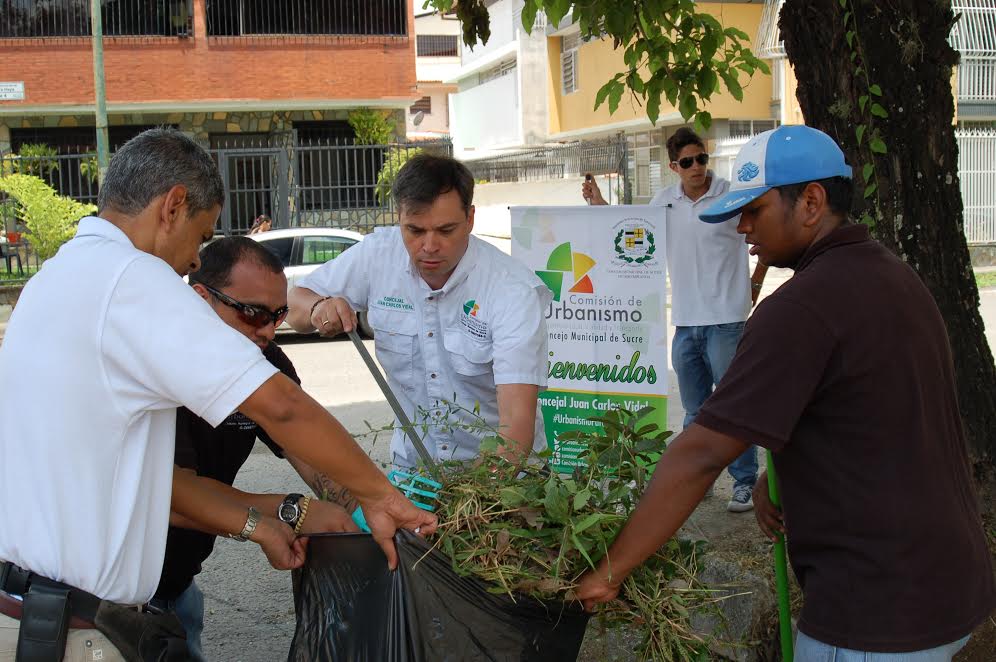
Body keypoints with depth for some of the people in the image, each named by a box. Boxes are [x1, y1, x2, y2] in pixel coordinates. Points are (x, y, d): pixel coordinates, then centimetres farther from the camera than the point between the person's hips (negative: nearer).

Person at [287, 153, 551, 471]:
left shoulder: (515, 291, -18)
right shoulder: (377, 255, -6)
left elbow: (517, 419, -26)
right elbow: (294, 305, 9)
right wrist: (319, 307, -15)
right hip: (412, 460, 3)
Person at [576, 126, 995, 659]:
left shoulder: (803, 308, -22)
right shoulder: (897, 278, 8)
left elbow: (701, 455, -24)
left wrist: (609, 572, -18)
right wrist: (781, 475, 2)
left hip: (878, 616, -9)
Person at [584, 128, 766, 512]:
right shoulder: (665, 202, 7)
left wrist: (755, 282, 2)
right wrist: (601, 205, 9)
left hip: (725, 320, -5)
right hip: (686, 322, 5)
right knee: (695, 410, 15)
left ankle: (745, 483, 8)